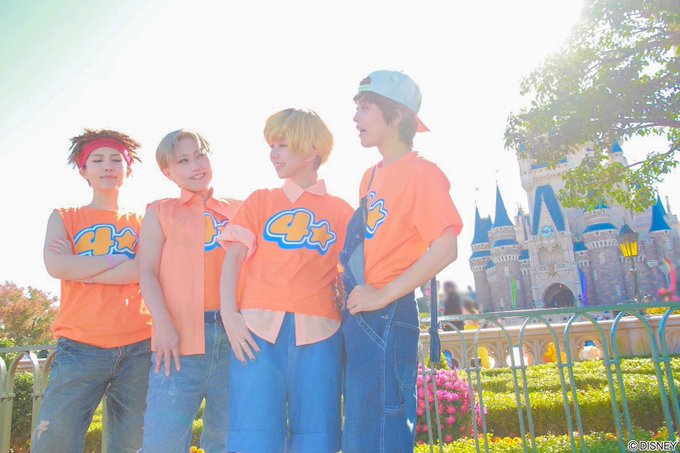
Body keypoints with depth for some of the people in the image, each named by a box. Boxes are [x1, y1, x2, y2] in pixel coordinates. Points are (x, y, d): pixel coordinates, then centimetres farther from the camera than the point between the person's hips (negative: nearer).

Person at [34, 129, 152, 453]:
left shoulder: (141, 222, 15)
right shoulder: (64, 218, 14)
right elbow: (56, 266, -5)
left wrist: (80, 269, -4)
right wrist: (119, 259, -1)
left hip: (139, 348, 1)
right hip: (80, 347, 0)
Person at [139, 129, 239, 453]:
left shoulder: (237, 211, 15)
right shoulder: (160, 212, 13)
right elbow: (147, 272, 3)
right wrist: (164, 324, -11)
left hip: (234, 332, 2)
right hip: (180, 334, -1)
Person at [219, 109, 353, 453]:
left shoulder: (340, 211, 13)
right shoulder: (260, 201, 15)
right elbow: (234, 256, 5)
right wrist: (229, 314, -7)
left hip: (318, 332, 0)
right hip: (259, 327, 0)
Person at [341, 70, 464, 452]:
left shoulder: (420, 172, -8)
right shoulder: (371, 176, 16)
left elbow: (445, 248, -19)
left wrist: (383, 295, -19)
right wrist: (351, 291, 8)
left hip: (386, 319, -9)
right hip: (358, 316, 9)